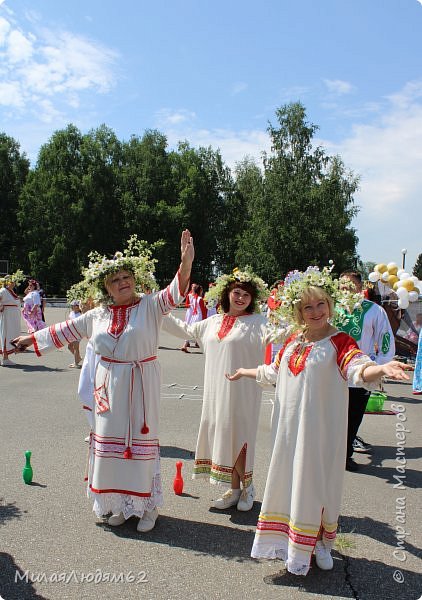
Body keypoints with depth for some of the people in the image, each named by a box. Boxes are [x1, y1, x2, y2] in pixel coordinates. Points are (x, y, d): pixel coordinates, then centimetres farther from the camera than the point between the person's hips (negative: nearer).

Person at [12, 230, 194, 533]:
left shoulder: (150, 306, -6)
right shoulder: (97, 315, 6)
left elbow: (174, 293, -23)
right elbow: (65, 331, 18)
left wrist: (186, 262, -39)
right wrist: (32, 338, 24)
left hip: (141, 388, -4)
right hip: (109, 388, 4)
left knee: (141, 442, 3)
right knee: (111, 442, 10)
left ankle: (148, 505, 20)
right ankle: (120, 503, 28)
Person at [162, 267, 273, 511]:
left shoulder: (258, 321, -4)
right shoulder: (213, 322, 14)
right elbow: (185, 329, 24)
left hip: (242, 391, -6)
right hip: (216, 391, 6)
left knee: (238, 436, 1)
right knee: (221, 436, 11)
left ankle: (247, 485, 25)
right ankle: (233, 489, 27)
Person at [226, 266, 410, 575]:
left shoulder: (339, 341, -11)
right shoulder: (293, 341, 7)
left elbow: (359, 369, -30)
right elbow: (273, 373, 23)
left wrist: (382, 369, -51)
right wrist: (244, 372, 35)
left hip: (321, 429, -5)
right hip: (290, 427, 6)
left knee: (317, 483, 5)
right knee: (290, 479, 14)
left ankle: (321, 544, 27)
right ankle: (291, 540, 34)